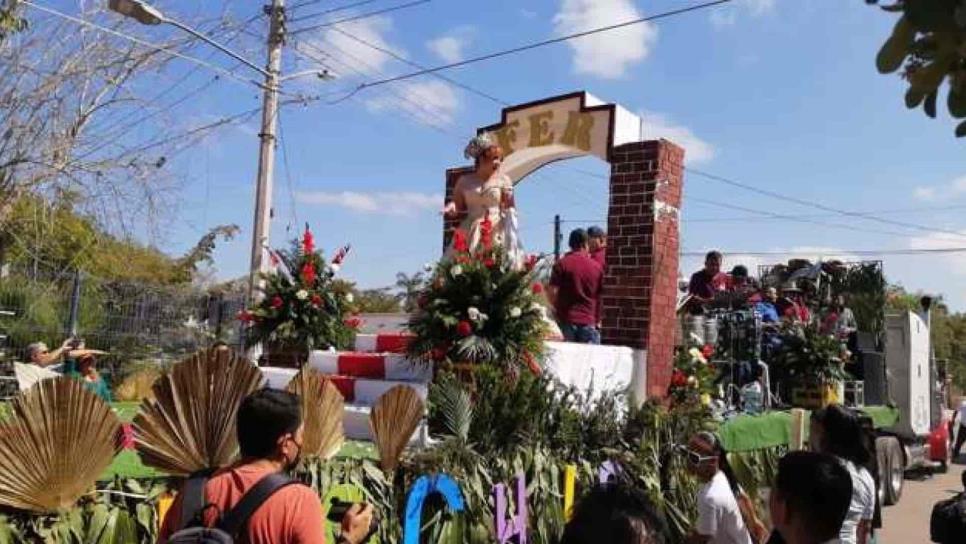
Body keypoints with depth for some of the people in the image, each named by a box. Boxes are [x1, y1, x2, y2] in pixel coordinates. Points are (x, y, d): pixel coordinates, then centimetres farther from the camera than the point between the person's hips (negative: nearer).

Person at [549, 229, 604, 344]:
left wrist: (556, 309, 10)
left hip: (567, 319, -1)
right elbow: (600, 296, 8)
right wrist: (597, 320, 18)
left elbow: (553, 292, -8)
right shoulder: (597, 267, 3)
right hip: (589, 321, 1)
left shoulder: (562, 264, -3)